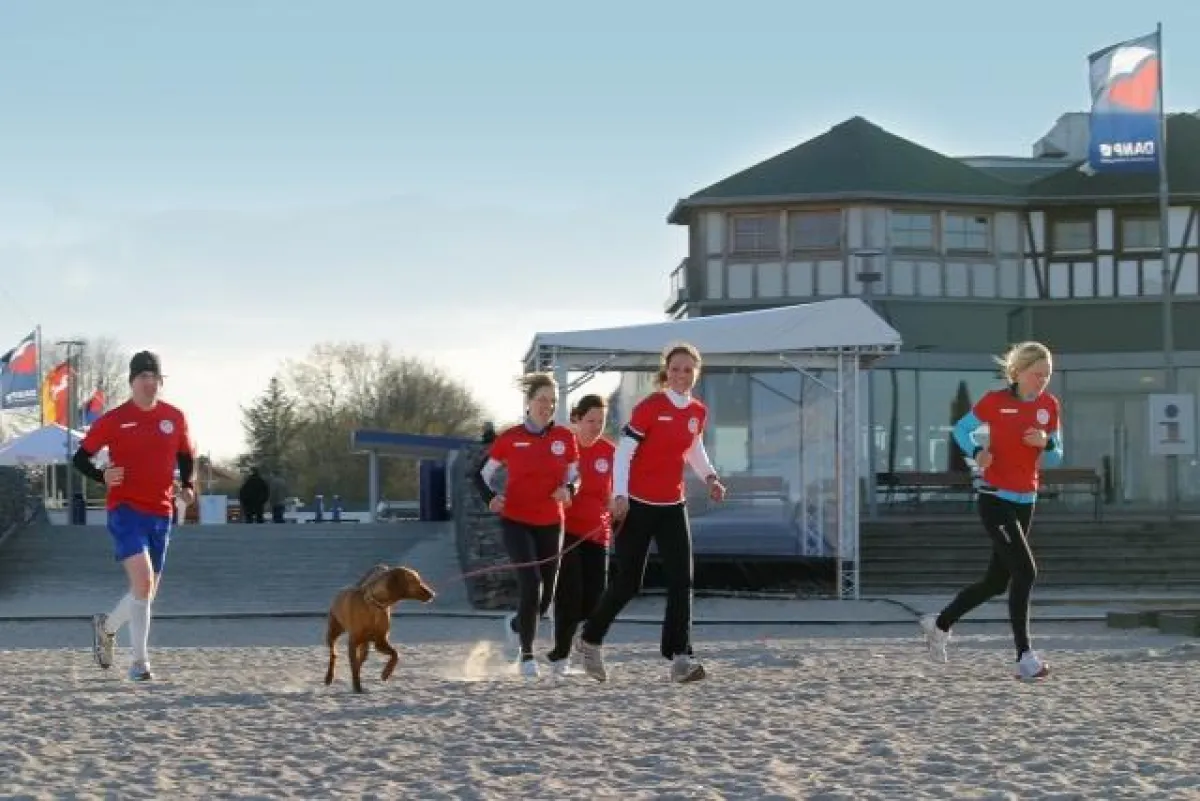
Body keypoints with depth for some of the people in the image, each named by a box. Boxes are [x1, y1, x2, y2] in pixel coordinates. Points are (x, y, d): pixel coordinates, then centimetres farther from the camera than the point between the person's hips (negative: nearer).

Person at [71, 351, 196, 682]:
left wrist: (188, 487, -1)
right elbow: (80, 458, 2)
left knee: (147, 591, 11)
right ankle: (140, 662, -17)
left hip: (161, 513, 5)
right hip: (125, 509, -5)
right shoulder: (113, 420, -4)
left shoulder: (175, 418, 6)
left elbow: (186, 458, 19)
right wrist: (103, 477, -17)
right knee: (143, 580, -22)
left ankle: (107, 626, 42)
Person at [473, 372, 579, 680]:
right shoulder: (510, 439, -4)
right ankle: (527, 656, -6)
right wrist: (491, 497, -16)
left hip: (550, 524, 3)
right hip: (516, 522, -3)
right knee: (531, 584, -18)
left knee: (546, 595, 8)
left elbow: (574, 476, 10)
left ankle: (516, 624, 42)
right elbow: (482, 474, 4)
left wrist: (568, 489, -13)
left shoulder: (565, 438, 0)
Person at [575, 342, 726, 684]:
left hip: (673, 506, 5)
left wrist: (709, 477, 4)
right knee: (627, 583, 2)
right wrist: (619, 495, -23)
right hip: (638, 505, -5)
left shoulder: (698, 412, 5)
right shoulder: (649, 407, -13)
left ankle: (680, 657, -11)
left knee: (681, 580, -8)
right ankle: (589, 640, 24)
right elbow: (623, 452, -13)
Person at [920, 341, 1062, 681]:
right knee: (1025, 571, -18)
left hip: (1026, 501, 6)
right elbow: (961, 429, 5)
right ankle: (1025, 657, -15)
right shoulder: (995, 401, -9)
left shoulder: (1049, 405, 4)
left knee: (997, 581, 12)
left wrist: (1046, 443, -11)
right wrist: (977, 453, -14)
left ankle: (940, 624, 32)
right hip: (995, 499, -6)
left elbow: (1056, 457, 11)